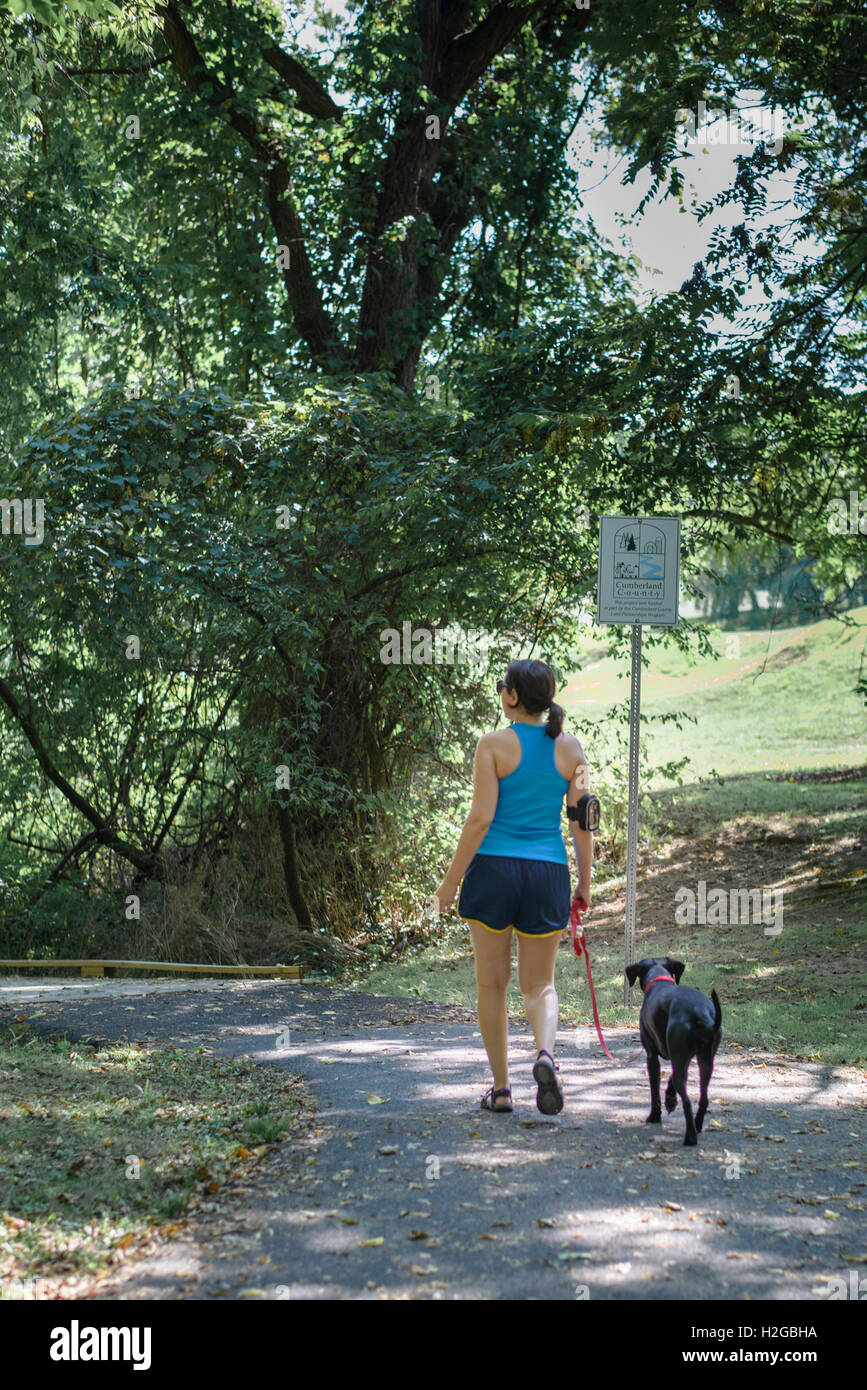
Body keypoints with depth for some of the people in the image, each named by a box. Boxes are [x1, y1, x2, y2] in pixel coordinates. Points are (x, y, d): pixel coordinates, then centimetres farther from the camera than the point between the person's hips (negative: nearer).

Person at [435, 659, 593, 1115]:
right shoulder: (570, 748, 3)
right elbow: (581, 821, 2)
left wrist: (451, 878, -4)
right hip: (547, 873, 2)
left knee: (492, 984, 11)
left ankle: (501, 1089, 14)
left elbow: (481, 818, -12)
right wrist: (585, 882, 12)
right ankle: (545, 1053, -17)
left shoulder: (494, 744, -7)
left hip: (493, 870, -2)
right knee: (540, 986, 12)